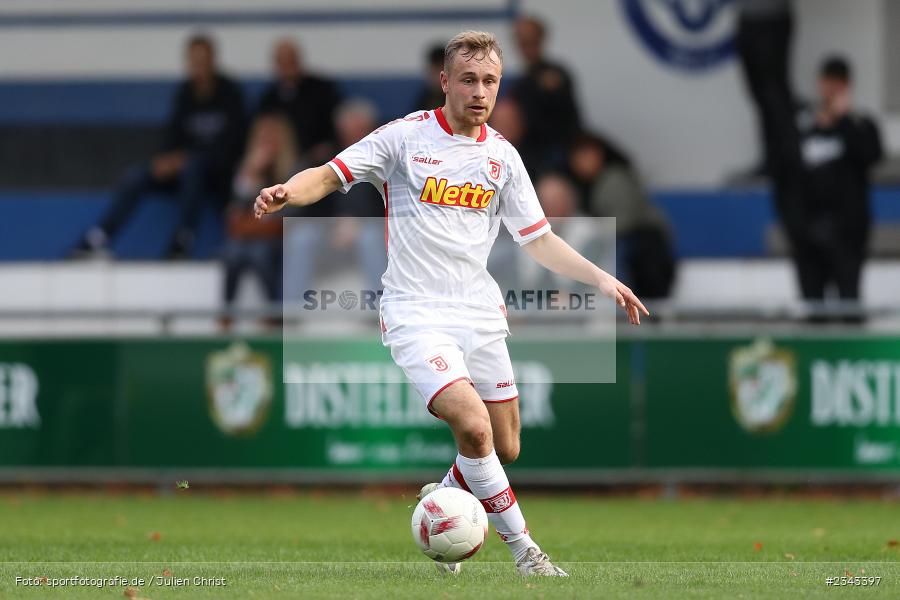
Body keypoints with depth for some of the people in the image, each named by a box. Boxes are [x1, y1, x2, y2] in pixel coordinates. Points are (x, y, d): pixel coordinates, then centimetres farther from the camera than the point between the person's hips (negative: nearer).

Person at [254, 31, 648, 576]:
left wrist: (601, 278, 4)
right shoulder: (406, 136, -4)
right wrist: (287, 192, -26)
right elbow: (329, 176, -5)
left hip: (480, 312, 5)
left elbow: (538, 240, 14)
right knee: (472, 425, -24)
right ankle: (521, 546, -11)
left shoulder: (503, 156, 8)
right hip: (416, 311, -5)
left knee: (505, 450, 5)